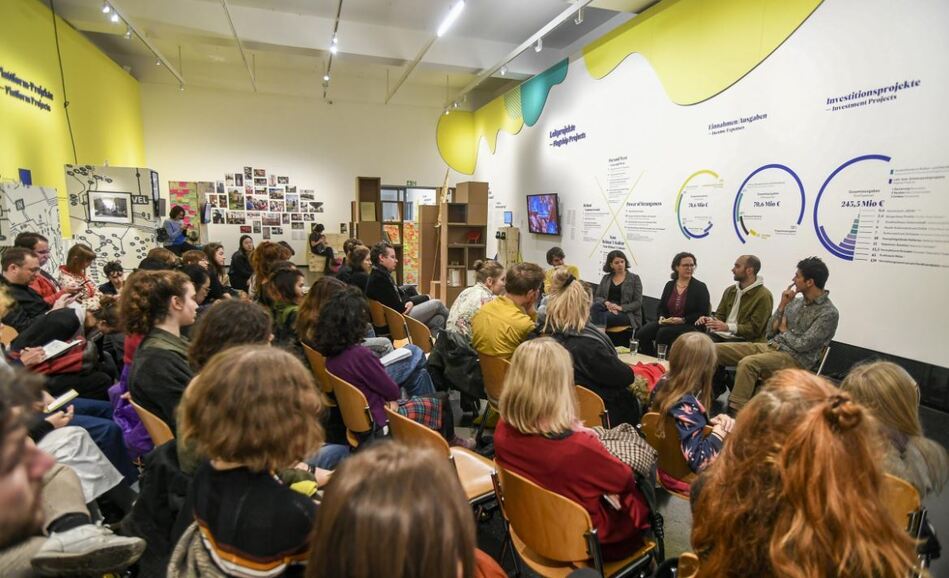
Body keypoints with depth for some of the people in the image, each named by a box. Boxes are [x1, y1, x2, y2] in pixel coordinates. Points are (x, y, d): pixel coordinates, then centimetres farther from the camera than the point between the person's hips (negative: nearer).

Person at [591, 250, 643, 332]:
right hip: (608, 309, 3)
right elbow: (597, 297, 9)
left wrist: (621, 308, -17)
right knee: (595, 306, -33)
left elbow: (638, 302, -1)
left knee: (602, 317, -34)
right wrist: (606, 302, -14)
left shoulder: (634, 278, 6)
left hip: (627, 313, -3)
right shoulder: (606, 278, 16)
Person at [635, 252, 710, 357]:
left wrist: (683, 320, -17)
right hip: (667, 322, 5)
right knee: (642, 333, -21)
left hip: (689, 325, -4)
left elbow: (703, 314, -6)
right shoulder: (669, 285, 14)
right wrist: (662, 318, -4)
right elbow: (661, 307, 18)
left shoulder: (700, 287, 0)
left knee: (663, 333, -33)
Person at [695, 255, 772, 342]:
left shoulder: (764, 296, -5)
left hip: (744, 340, -6)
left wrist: (727, 327, -25)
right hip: (721, 335, 6)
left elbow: (755, 329, -12)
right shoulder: (730, 290, 16)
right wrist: (710, 320, -4)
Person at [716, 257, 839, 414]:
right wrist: (782, 305, 1)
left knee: (748, 363, -37)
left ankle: (735, 415, -32)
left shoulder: (829, 313, -9)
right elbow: (770, 331, 10)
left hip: (795, 359, -7)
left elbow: (802, 345, -16)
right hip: (770, 346, 7)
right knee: (716, 349, -9)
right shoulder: (796, 302, 13)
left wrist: (784, 329, 2)